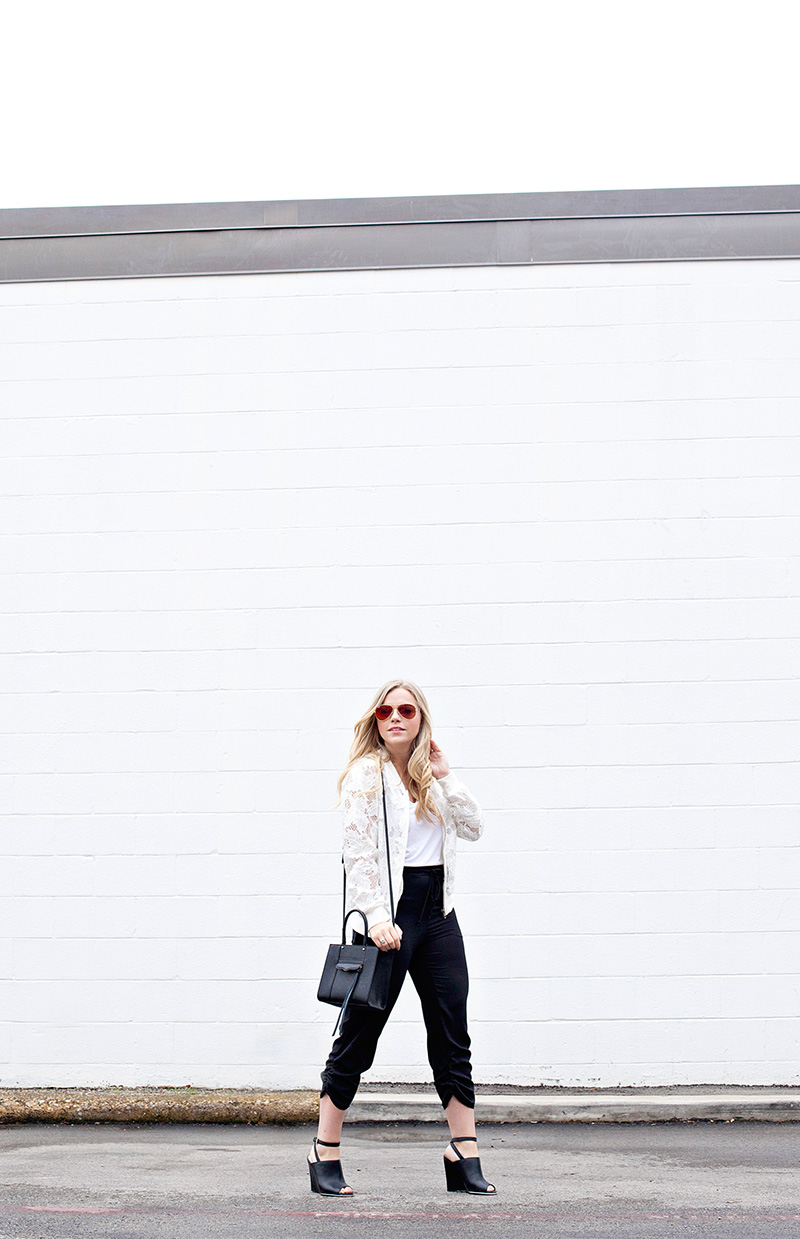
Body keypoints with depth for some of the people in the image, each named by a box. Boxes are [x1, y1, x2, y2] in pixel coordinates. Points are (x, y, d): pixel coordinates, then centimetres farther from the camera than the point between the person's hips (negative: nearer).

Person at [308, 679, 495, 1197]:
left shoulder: (430, 775, 14)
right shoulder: (365, 774, -4)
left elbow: (474, 827, 6)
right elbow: (358, 852, -12)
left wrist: (444, 775, -1)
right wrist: (377, 918, -20)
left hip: (438, 910, 6)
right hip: (391, 911, -6)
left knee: (453, 1037, 6)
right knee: (360, 1034, 0)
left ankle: (465, 1158, 13)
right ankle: (325, 1154, 12)